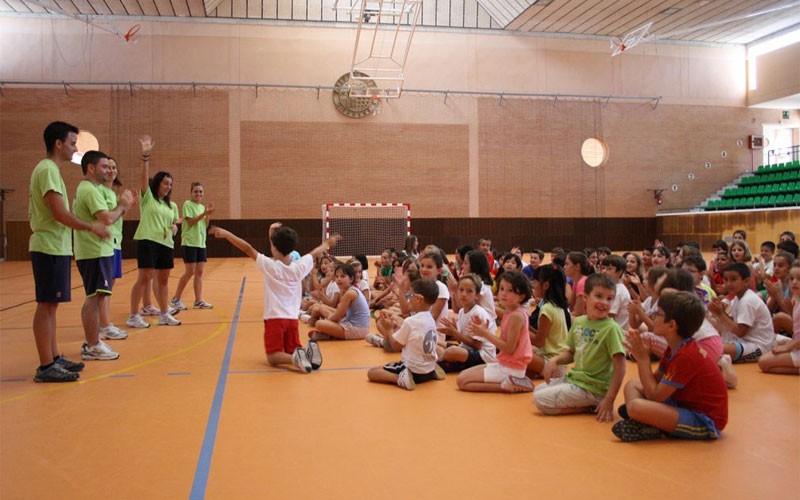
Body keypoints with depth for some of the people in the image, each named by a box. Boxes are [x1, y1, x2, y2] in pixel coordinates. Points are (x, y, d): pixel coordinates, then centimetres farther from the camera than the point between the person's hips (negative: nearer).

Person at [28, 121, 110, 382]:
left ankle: (54, 358, 21)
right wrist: (92, 227, -9)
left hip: (54, 248, 10)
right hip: (50, 249, -10)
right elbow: (61, 214, -21)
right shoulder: (48, 170, -15)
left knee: (50, 305, 13)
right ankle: (46, 367, -1)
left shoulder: (47, 169, 15)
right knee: (46, 305, -6)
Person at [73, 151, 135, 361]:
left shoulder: (87, 189, 18)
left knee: (93, 298, 15)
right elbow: (107, 219, -25)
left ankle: (91, 343, 23)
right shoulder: (90, 190, -14)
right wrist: (122, 205, -8)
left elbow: (104, 219, 16)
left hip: (95, 251, 11)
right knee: (96, 298, -7)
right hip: (96, 252, -11)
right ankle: (93, 347, -3)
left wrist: (123, 206, 6)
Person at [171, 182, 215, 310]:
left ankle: (198, 301, 7)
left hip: (201, 243, 7)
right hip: (189, 243, -7)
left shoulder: (202, 207, 15)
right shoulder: (188, 204, -6)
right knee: (189, 272, -6)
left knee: (199, 272, 4)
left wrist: (208, 215, -3)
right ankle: (175, 299, 7)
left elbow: (204, 226, 12)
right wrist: (204, 213, -21)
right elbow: (190, 222, -16)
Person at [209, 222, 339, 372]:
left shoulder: (269, 266, -10)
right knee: (292, 351, 17)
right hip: (292, 319, 4)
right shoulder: (299, 266, 0)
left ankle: (295, 358, -32)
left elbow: (248, 249, -6)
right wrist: (327, 244, 38)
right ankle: (308, 350, -16)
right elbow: (314, 253, 19)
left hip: (274, 318, -4)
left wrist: (226, 234, 1)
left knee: (273, 357, -1)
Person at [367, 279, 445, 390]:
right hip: (429, 369, 7)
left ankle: (399, 378, -20)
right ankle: (432, 373, 16)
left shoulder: (409, 321, -19)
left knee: (371, 372, -2)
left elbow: (396, 346, -8)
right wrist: (399, 327, 8)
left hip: (413, 370, -7)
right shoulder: (431, 319, 4)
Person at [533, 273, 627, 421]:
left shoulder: (611, 328, -17)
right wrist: (555, 360, -6)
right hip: (574, 378, 8)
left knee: (540, 400, -14)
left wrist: (609, 400, -21)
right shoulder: (578, 321, 4)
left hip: (592, 388, -8)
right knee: (538, 391, 15)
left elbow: (620, 366, -18)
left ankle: (590, 407, -4)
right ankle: (588, 403, 9)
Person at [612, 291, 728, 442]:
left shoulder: (686, 356, -24)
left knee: (636, 406, -34)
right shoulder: (676, 348, 7)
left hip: (705, 422, -11)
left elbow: (654, 396, -21)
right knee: (632, 385, 12)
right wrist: (642, 355, -5)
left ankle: (654, 430, -5)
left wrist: (643, 358, -15)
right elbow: (656, 381, 10)